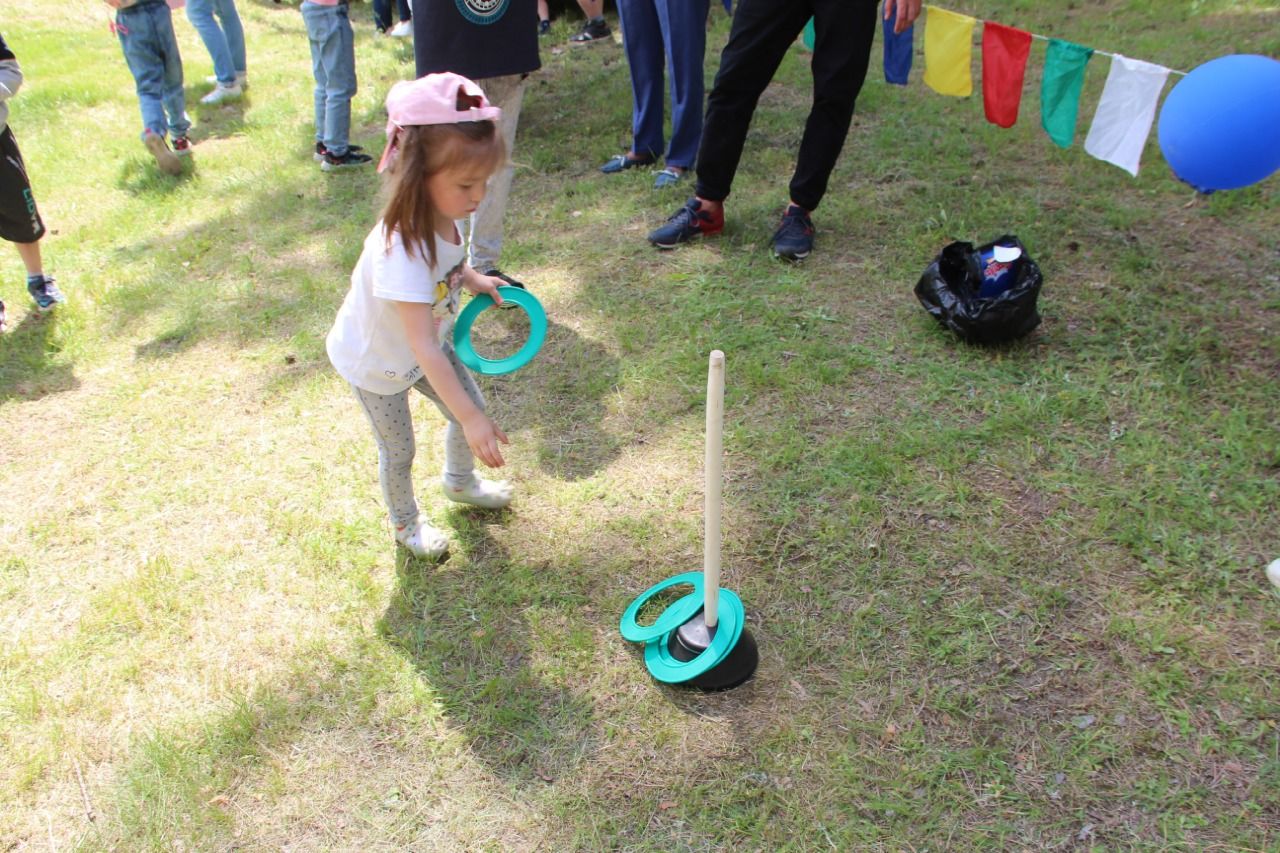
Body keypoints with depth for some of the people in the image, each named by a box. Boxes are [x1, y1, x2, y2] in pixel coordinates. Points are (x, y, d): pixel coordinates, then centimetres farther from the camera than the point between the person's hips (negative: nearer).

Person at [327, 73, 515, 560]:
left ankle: (460, 481, 48)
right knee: (398, 450, 13)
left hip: (426, 345, 7)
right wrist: (472, 419, -44)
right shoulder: (402, 253, -43)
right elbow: (424, 351, -44)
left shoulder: (441, 216, -19)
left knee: (469, 410, 16)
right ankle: (405, 524, 43)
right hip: (377, 364, -7)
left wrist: (471, 279, -10)